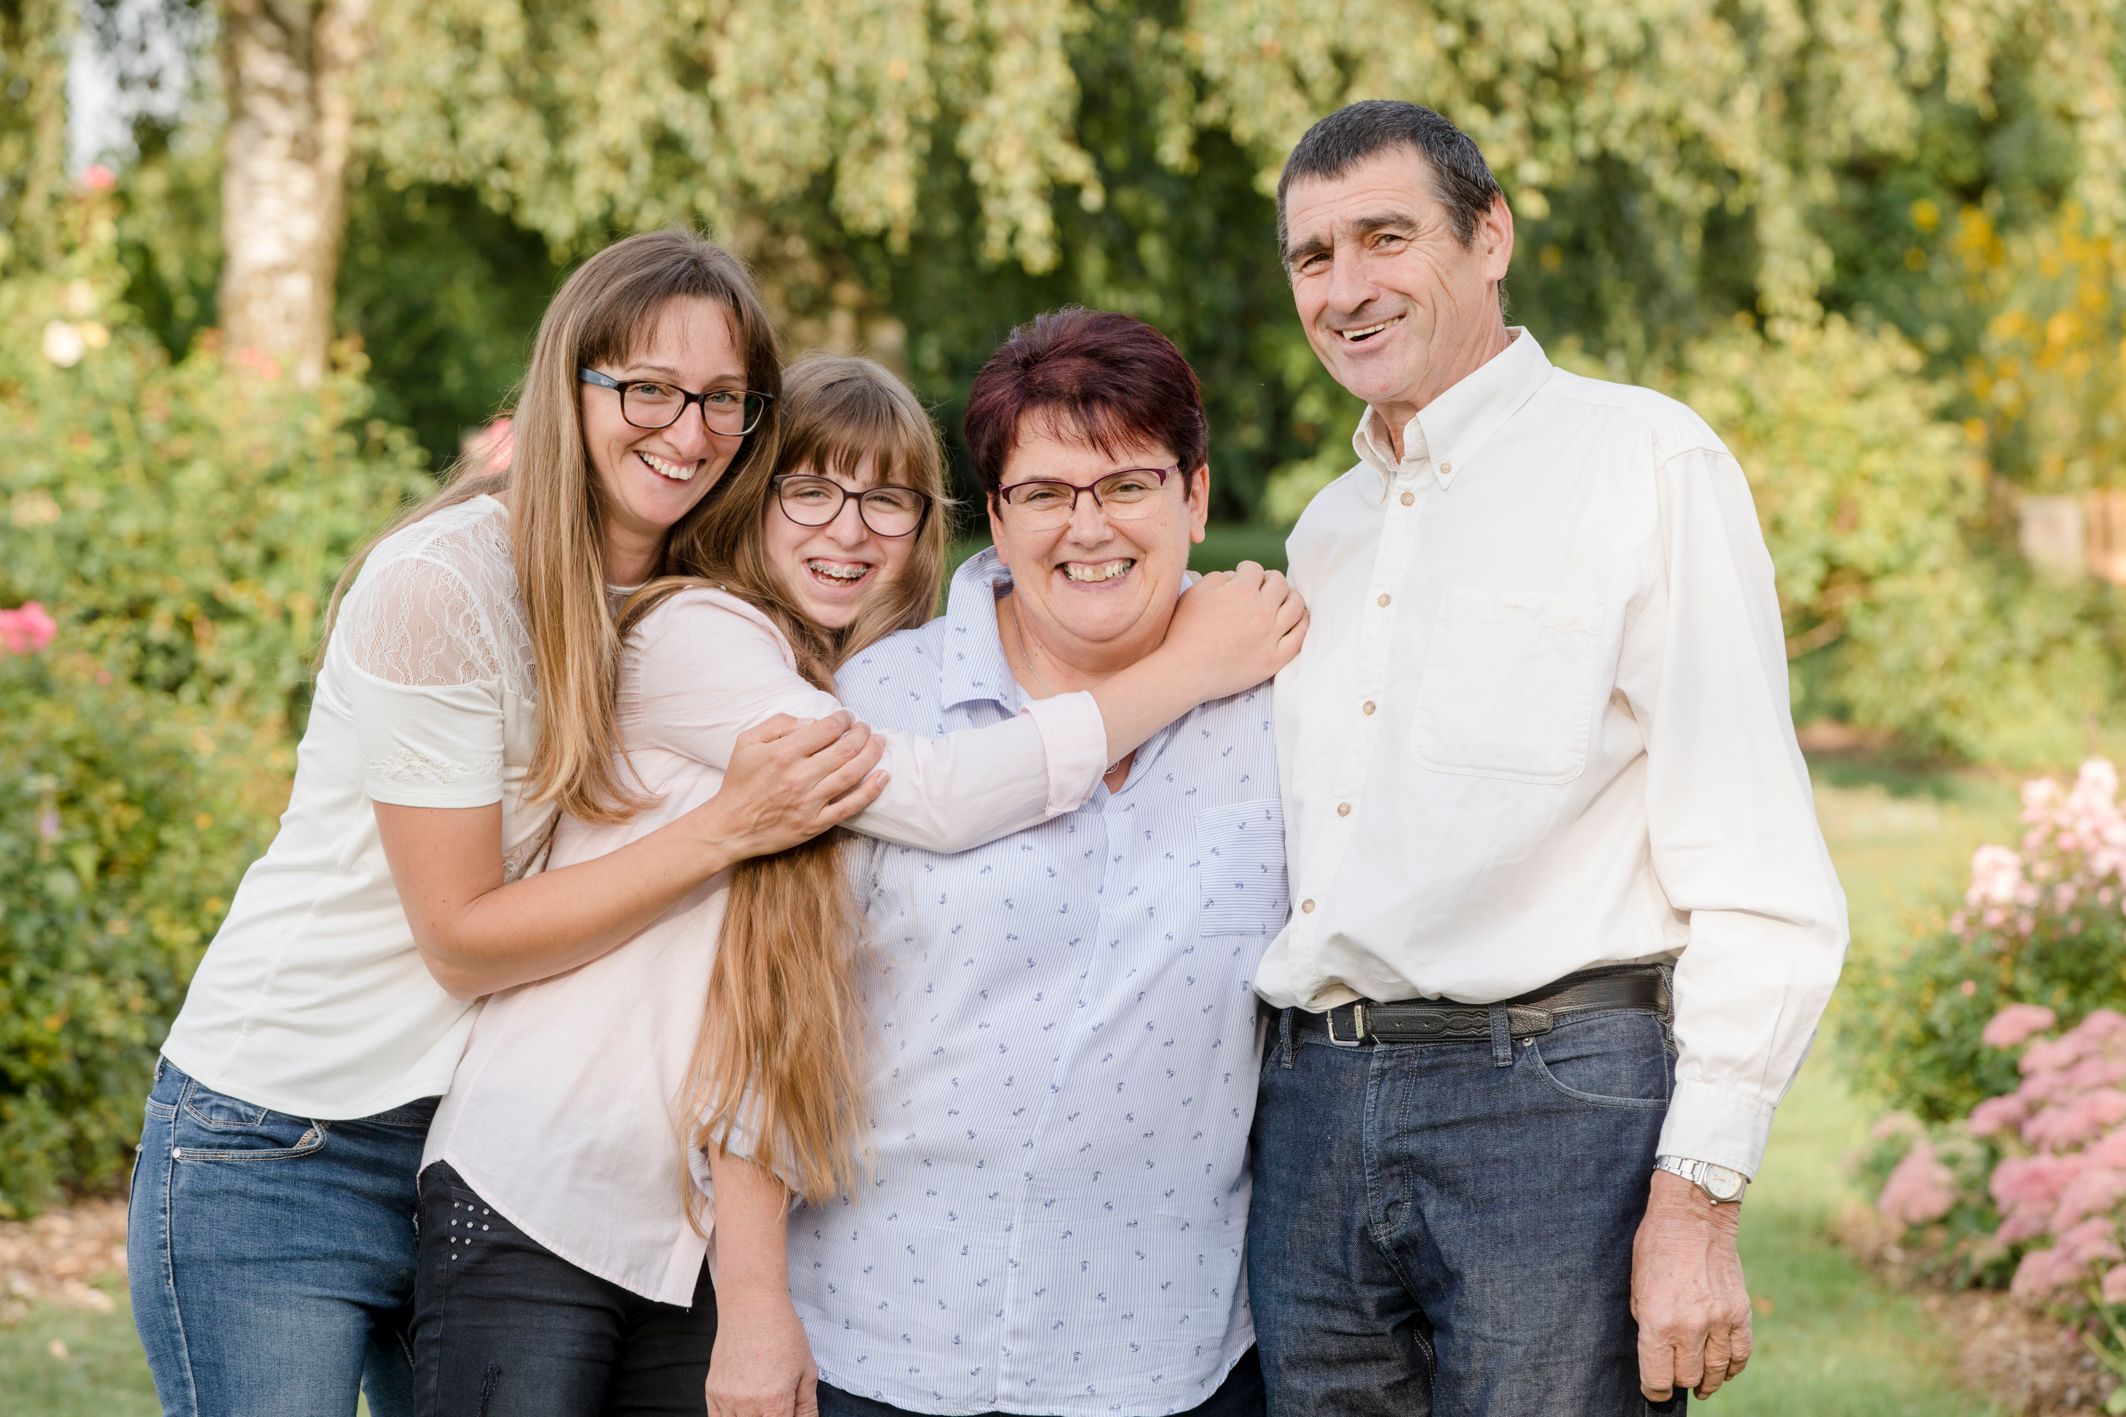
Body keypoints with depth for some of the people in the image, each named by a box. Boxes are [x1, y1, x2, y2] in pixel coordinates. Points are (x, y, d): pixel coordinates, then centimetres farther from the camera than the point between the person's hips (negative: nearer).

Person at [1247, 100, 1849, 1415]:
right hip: (1316, 1110, 6)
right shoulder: (1327, 533, 19)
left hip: (1557, 1102, -6)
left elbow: (1760, 886, -10)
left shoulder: (1644, 461, -4)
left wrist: (1697, 1205, -15)